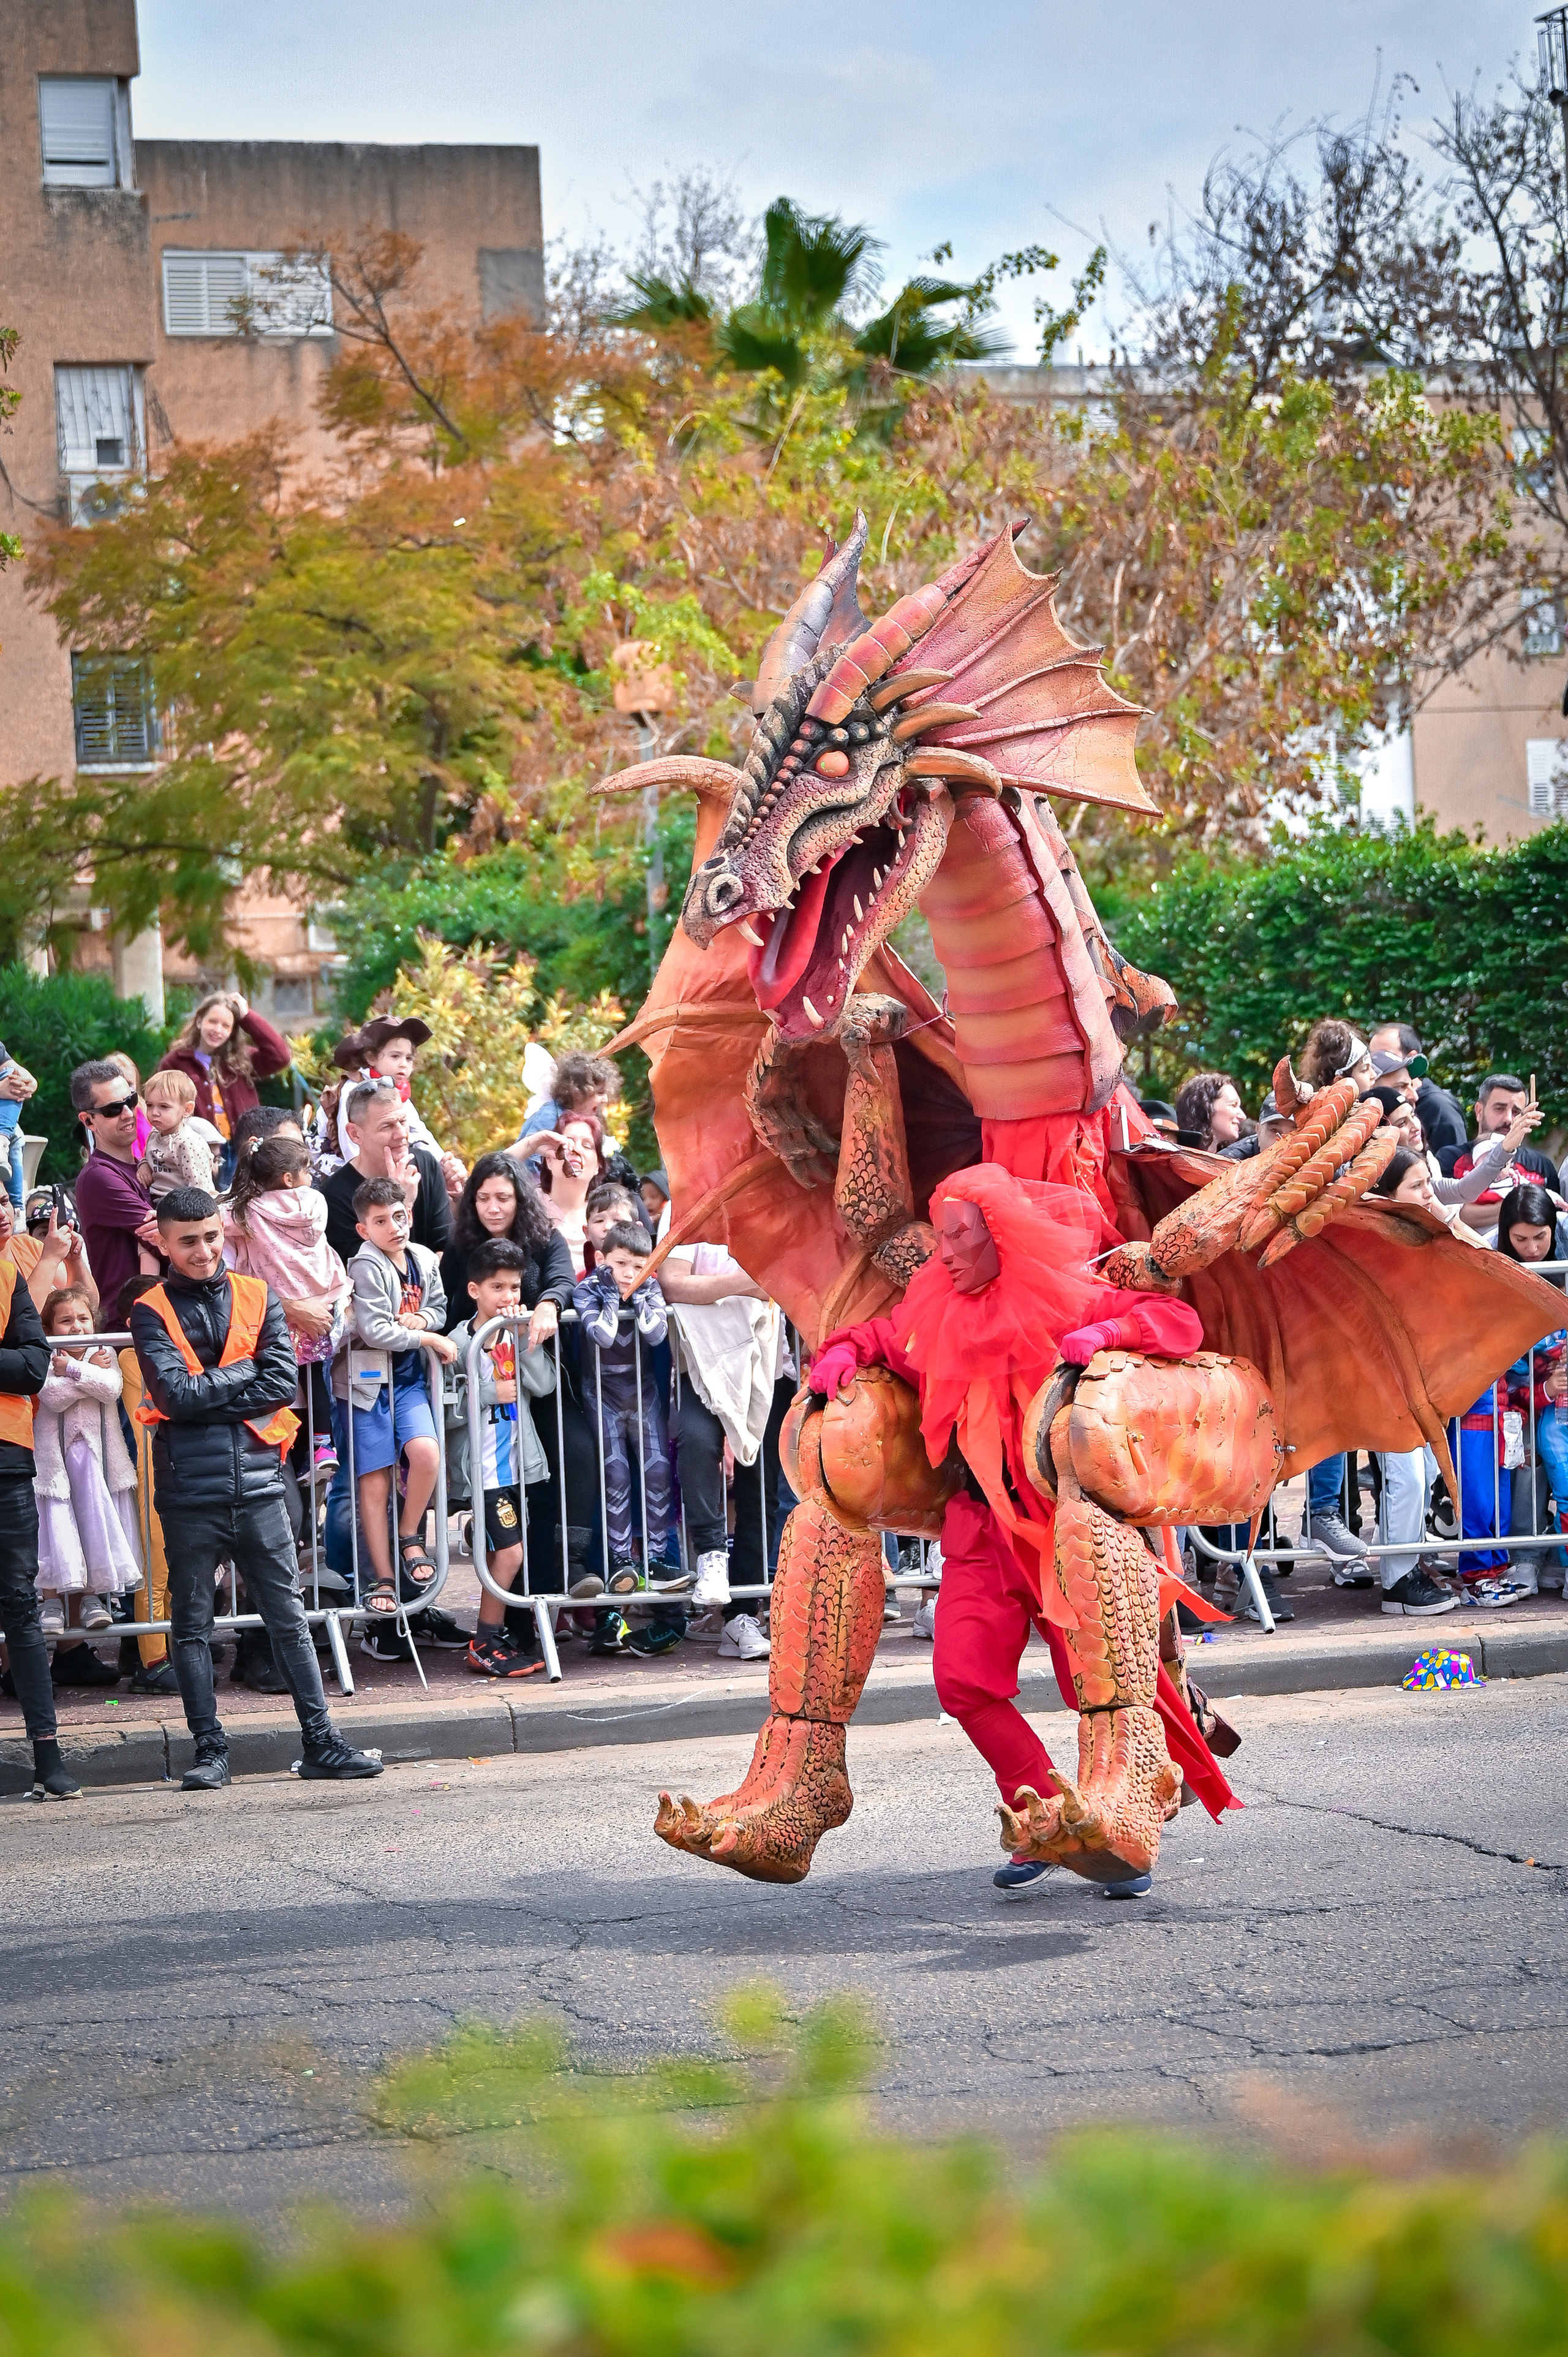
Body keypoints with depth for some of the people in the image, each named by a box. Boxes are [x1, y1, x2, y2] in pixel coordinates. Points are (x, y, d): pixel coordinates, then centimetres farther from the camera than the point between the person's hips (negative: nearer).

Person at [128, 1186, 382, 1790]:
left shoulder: (257, 1298, 10)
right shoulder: (152, 1312, 2)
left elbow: (282, 1382, -2)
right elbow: (176, 1394, -12)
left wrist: (207, 1394, -8)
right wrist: (243, 1375, -5)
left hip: (257, 1483, 2)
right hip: (189, 1491, -2)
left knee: (289, 1618, 5)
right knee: (192, 1625, 4)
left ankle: (321, 1742, 8)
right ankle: (210, 1750, 11)